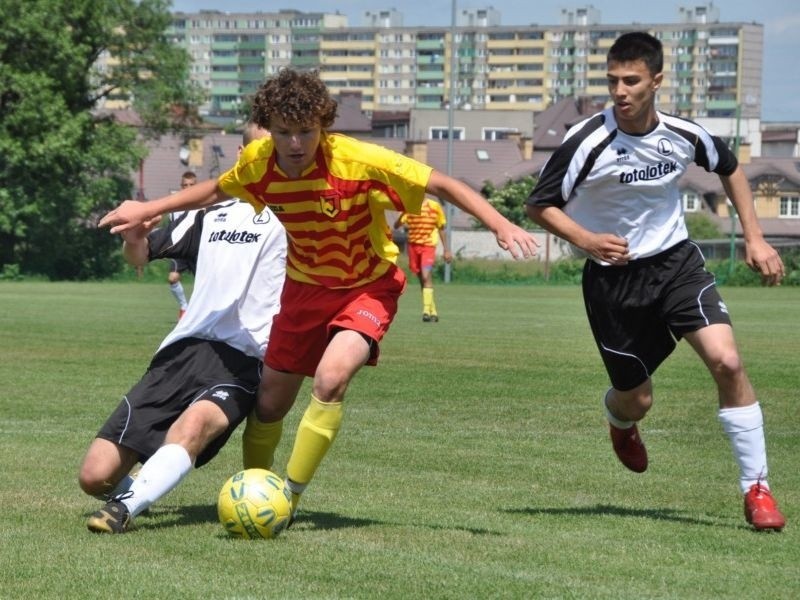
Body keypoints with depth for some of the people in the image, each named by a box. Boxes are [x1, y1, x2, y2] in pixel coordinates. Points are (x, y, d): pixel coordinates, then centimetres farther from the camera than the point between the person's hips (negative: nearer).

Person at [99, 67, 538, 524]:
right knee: (270, 401, 7)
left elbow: (443, 185, -23)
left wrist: (501, 226, -33)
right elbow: (216, 191, 9)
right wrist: (147, 210, 6)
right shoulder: (258, 163, -14)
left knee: (331, 379, -28)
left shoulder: (359, 161, -28)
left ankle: (289, 498, -17)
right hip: (304, 287, 5)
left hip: (368, 287, -4)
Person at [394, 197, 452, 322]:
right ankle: (433, 312, 18)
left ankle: (427, 311, -25)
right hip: (413, 245, 3)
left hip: (428, 246, -3)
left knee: (426, 276, -21)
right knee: (422, 279, 7)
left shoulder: (435, 206, 1)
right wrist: (402, 215, -25)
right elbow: (396, 226, -5)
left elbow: (441, 229, 11)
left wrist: (446, 250, 12)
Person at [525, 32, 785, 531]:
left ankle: (756, 489, -9)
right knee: (636, 402, 6)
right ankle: (619, 419, 49)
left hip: (676, 261, 2)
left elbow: (729, 168, 14)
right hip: (614, 278, -2)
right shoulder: (588, 143, -19)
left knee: (727, 361, -19)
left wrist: (755, 238, 8)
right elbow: (540, 205, -10)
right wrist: (587, 241, -27)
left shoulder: (684, 134, -8)